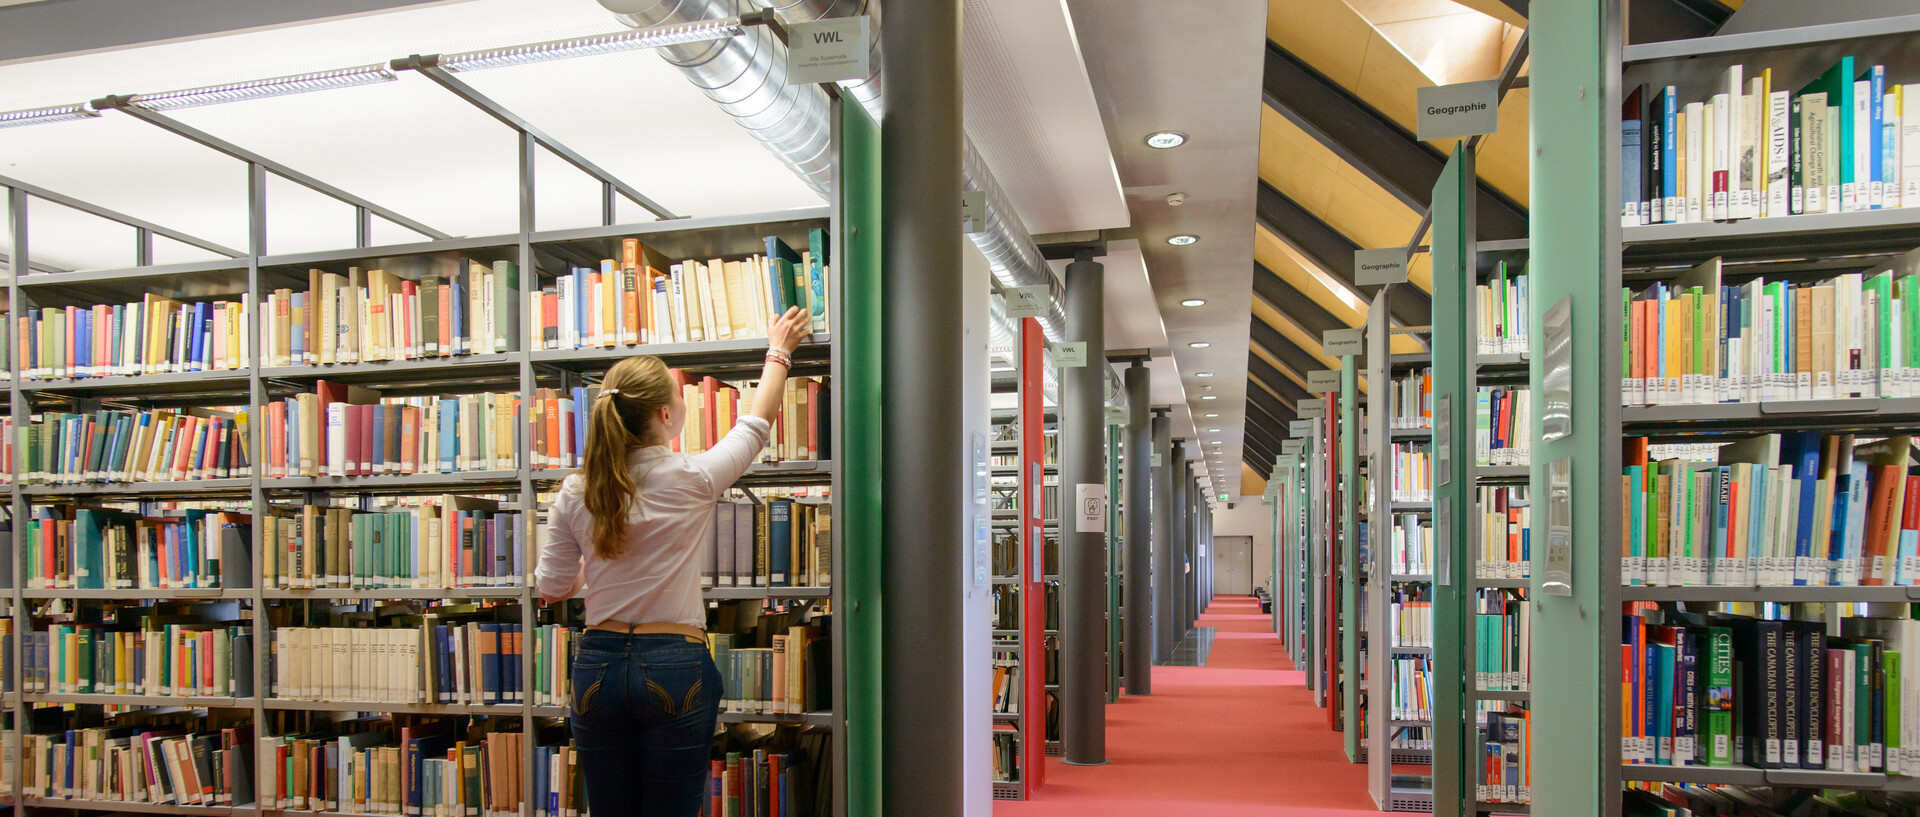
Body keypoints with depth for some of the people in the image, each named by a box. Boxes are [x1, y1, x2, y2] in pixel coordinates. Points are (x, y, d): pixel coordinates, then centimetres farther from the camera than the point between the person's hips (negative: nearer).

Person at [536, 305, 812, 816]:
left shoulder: (575, 493, -2)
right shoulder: (692, 480, -10)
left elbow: (552, 590, 7)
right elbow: (756, 424, 7)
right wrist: (778, 352, 22)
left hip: (598, 666, 4)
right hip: (674, 668, -3)